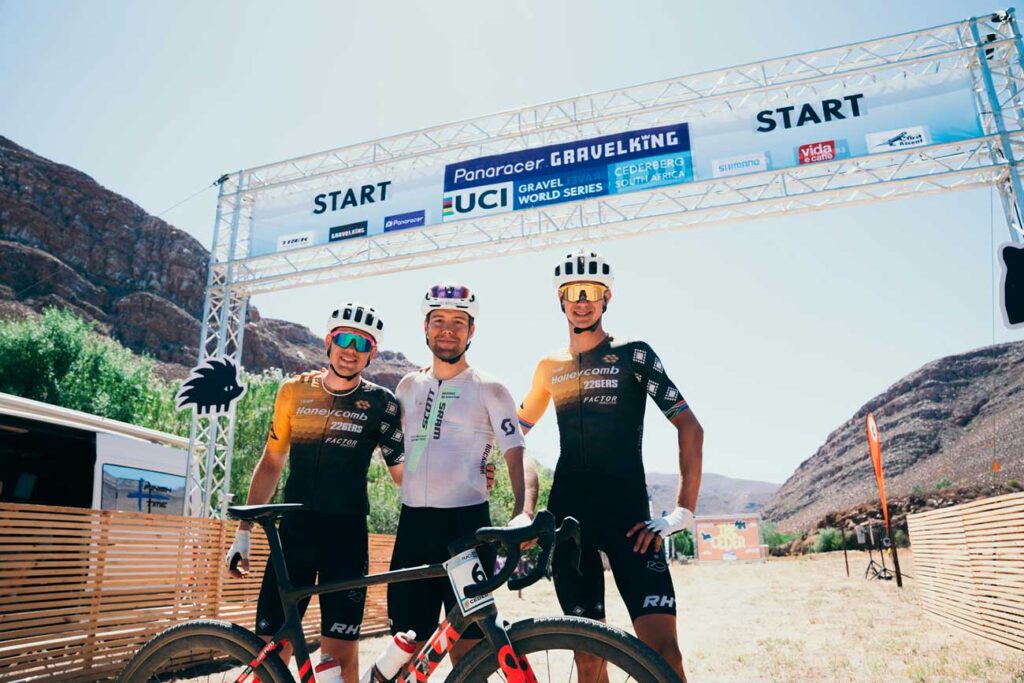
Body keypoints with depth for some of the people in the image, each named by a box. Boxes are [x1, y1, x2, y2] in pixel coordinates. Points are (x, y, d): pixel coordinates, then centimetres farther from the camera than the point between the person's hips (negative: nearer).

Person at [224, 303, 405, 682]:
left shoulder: (381, 404, -3)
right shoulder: (294, 391, 3)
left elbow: (402, 471, 1)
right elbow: (271, 463, 10)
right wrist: (243, 531, 9)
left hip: (347, 535, -1)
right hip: (294, 529, 2)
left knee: (340, 652, 2)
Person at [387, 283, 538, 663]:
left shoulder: (489, 390, -1)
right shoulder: (409, 385, 12)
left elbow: (518, 459, -10)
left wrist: (523, 513, -27)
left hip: (466, 523, -4)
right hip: (413, 523, 4)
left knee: (467, 650, 0)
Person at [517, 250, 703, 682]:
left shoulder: (633, 355, 0)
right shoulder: (550, 367, 11)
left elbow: (690, 429, -4)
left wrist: (683, 512, -12)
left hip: (626, 514, -3)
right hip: (567, 516, 4)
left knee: (661, 644, -13)